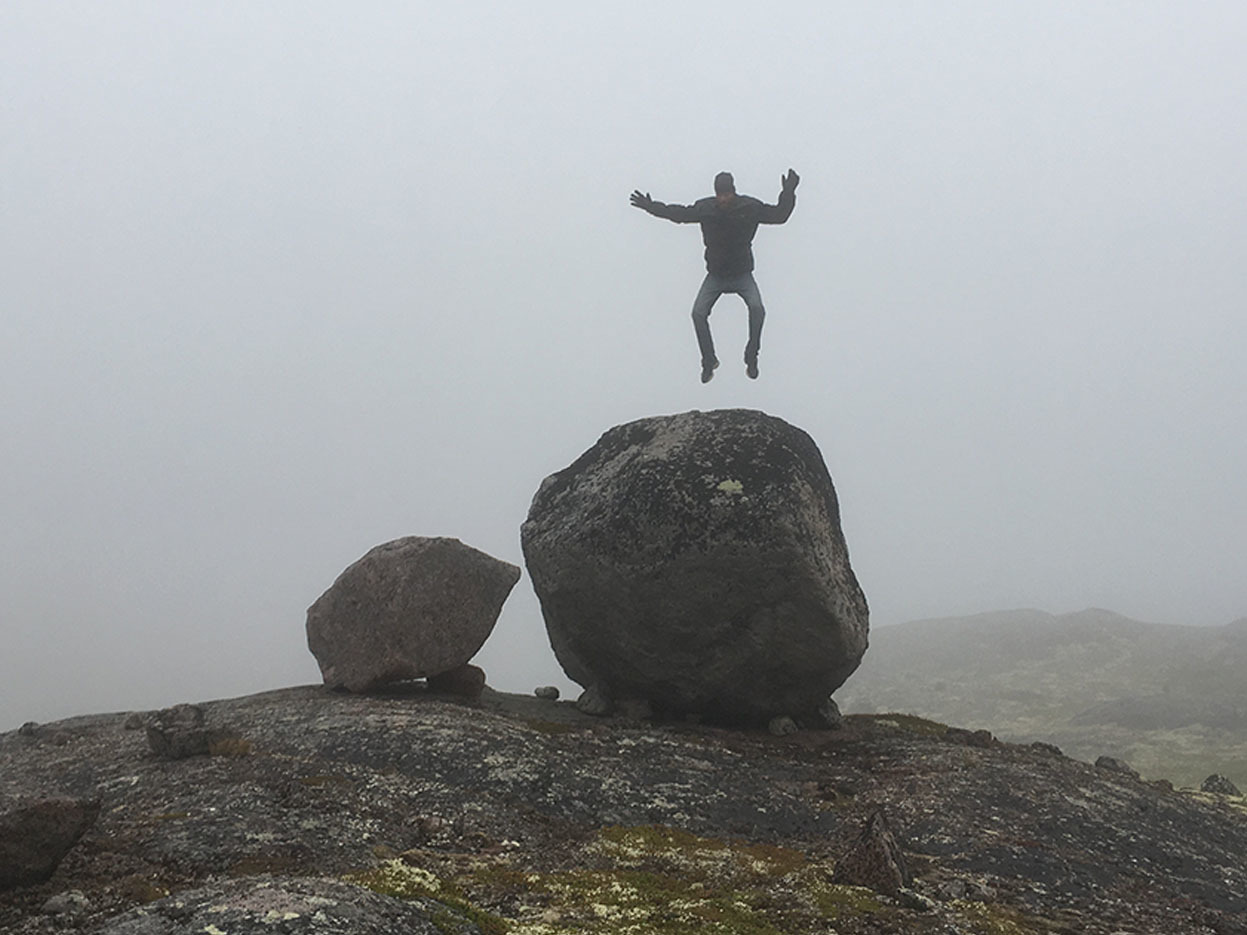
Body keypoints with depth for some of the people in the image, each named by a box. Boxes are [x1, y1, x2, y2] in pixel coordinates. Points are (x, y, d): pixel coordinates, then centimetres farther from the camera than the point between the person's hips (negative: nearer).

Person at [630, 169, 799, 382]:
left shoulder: (750, 207, -15)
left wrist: (788, 194, -22)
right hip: (715, 275, 2)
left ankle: (751, 358, -8)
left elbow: (779, 215, -7)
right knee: (698, 313, -14)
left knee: (756, 308, -27)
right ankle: (709, 361, 5)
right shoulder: (705, 208, -11)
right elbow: (680, 214, 4)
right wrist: (652, 206, 1)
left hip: (742, 274, -2)